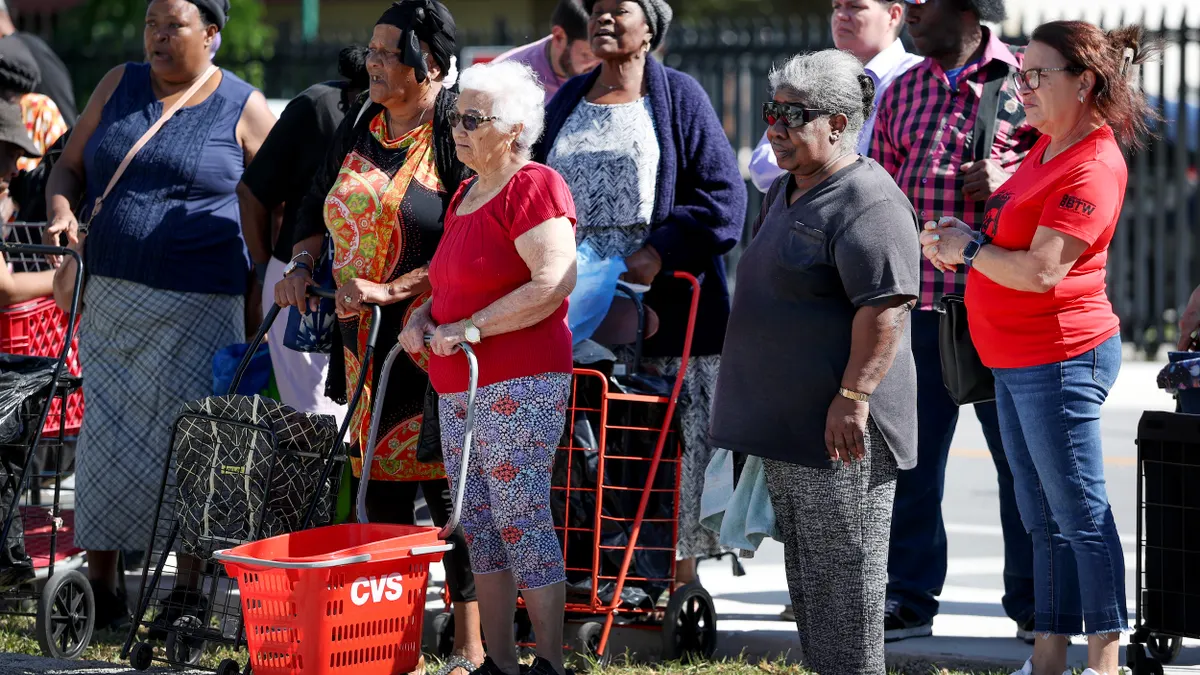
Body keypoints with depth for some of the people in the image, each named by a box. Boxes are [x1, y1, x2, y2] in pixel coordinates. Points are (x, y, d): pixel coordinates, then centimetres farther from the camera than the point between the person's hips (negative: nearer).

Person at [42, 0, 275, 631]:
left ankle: (189, 588, 3)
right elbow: (69, 166, 14)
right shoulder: (119, 86, 10)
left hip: (198, 306, -4)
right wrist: (62, 213, -8)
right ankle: (99, 586, 9)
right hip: (112, 296, 4)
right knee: (105, 435, 3)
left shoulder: (244, 109, -1)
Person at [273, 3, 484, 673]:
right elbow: (319, 208, 25)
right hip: (364, 341, 7)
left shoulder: (455, 138, -9)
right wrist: (302, 263, 7)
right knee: (381, 489, 8)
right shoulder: (359, 129, 12)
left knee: (447, 487, -7)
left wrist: (392, 290, -18)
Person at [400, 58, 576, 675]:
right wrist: (424, 317, 8)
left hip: (519, 386, -9)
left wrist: (473, 328, -21)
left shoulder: (534, 188, -10)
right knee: (478, 529, 9)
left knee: (522, 521, -9)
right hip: (458, 391, 10)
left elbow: (554, 283, -21)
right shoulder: (467, 195, 18)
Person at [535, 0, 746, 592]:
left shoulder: (679, 97, 1)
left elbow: (723, 194, -5)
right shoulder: (567, 102, 17)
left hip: (665, 302, -4)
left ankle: (681, 577, 4)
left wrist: (661, 252, -14)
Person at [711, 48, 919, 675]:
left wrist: (853, 397, -27)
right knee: (806, 574, 15)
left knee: (843, 573, -7)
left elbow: (886, 307, -23)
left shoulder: (865, 202, -16)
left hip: (838, 433, -10)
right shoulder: (784, 192, 17)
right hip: (787, 424, 10)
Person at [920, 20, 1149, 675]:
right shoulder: (1046, 147, 12)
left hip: (1060, 357, -10)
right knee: (1043, 518, 13)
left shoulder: (1093, 168, -18)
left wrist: (968, 250, -9)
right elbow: (1013, 229, 26)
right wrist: (957, 236, 6)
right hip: (1015, 360, 10)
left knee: (1080, 515, -5)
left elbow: (1040, 271, -24)